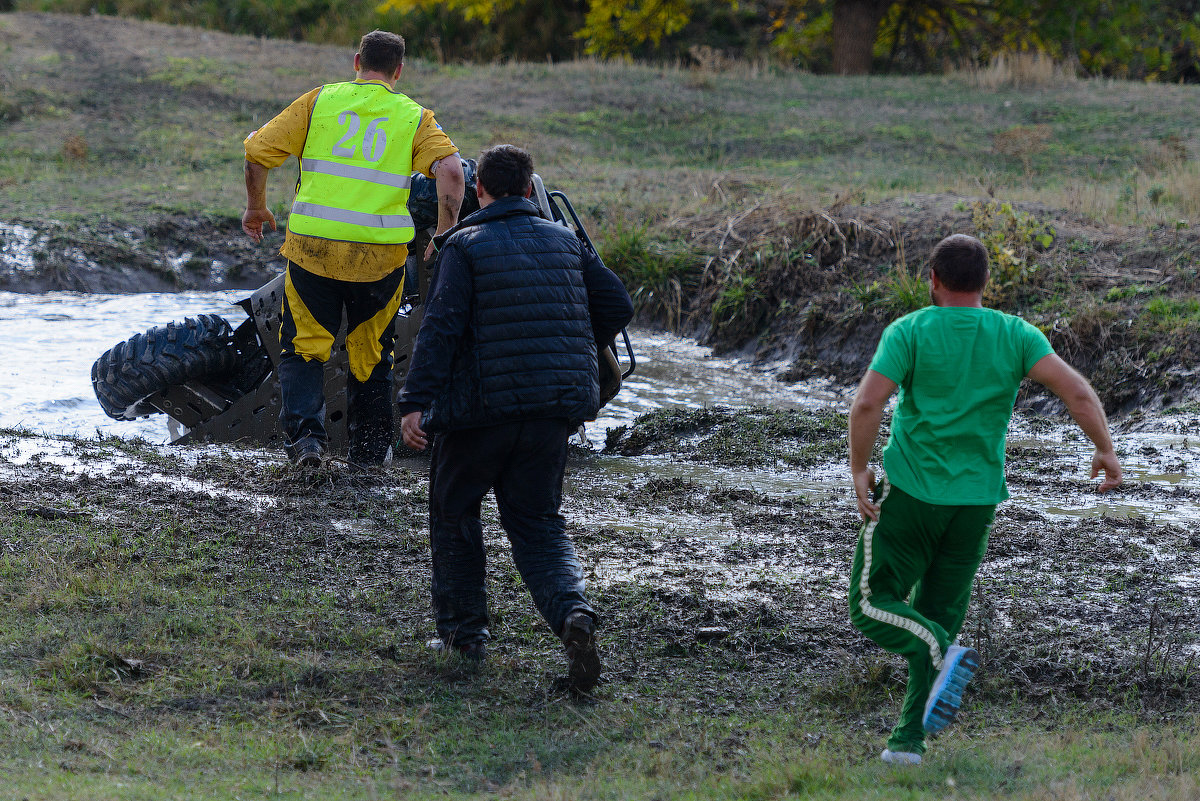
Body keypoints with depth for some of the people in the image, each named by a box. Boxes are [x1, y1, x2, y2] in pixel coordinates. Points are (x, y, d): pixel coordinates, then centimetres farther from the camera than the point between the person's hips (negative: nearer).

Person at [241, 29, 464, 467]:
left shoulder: (320, 101, 6)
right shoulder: (415, 117, 5)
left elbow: (257, 152, 3)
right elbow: (450, 171, -12)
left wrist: (255, 207, 19)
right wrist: (445, 235, -3)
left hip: (313, 248, 0)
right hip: (380, 257, 1)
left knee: (304, 348, 13)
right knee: (370, 355, 16)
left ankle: (305, 431, -6)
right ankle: (369, 454, 21)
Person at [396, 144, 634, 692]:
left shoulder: (465, 246, -5)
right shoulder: (565, 241, 10)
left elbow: (441, 327, -15)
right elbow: (616, 307, 10)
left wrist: (415, 402, -19)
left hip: (481, 403, -4)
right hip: (554, 407, 4)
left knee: (453, 509, 19)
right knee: (537, 523, 11)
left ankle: (462, 629, 20)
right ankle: (572, 614, -16)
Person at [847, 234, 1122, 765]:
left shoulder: (909, 332, -6)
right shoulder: (1016, 336, 0)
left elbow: (867, 403, -17)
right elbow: (1075, 390, -10)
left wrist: (859, 471, -6)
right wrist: (1106, 451, 0)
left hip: (911, 492, -4)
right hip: (977, 500, 4)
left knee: (872, 606, 6)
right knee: (937, 616, 13)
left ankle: (943, 655, -20)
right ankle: (908, 739, 9)